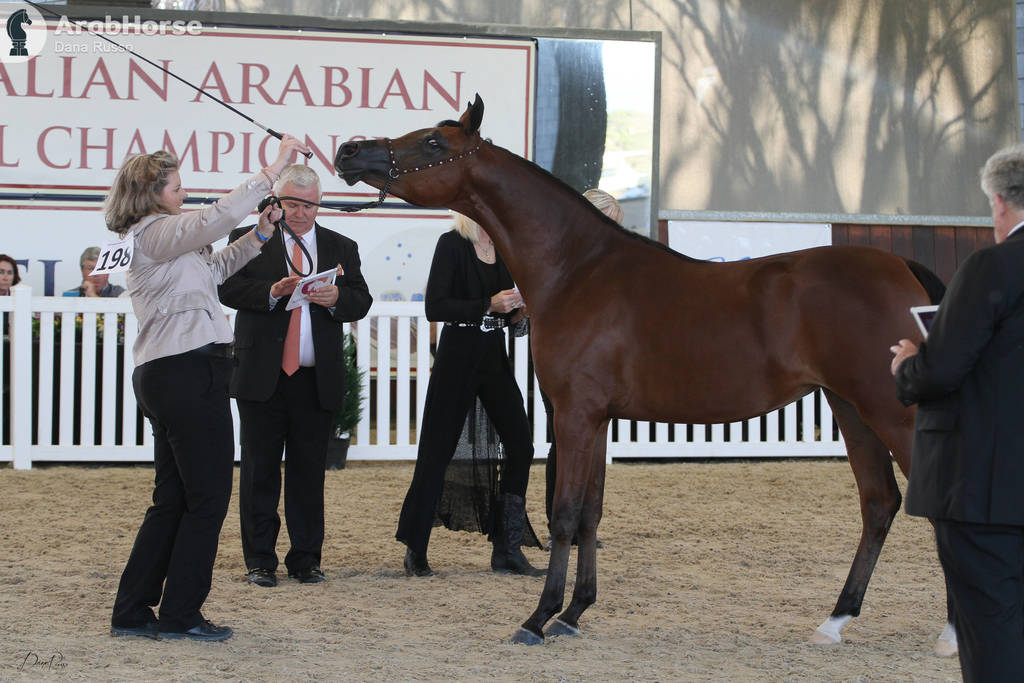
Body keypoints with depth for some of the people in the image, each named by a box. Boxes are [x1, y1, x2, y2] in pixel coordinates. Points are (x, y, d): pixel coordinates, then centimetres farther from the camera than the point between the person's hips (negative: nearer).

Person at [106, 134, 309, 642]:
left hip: (163, 376, 11)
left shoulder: (153, 236, 21)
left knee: (172, 498, 13)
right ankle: (180, 615, 0)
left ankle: (132, 611, 14)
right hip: (189, 372, -11)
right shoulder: (155, 233, -10)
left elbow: (215, 266, 29)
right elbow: (218, 217, -25)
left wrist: (258, 235, 16)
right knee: (208, 496, -4)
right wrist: (275, 169, -23)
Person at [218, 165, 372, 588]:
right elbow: (228, 288, -6)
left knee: (309, 471, 5)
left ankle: (305, 558, 13)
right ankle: (260, 560, 10)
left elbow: (361, 301, 6)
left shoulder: (341, 248, 14)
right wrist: (270, 293, -21)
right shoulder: (249, 239, 6)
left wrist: (337, 298, -15)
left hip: (317, 380, 2)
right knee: (260, 470, 2)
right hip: (262, 377, -2)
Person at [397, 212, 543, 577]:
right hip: (458, 358, -7)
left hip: (495, 358, 7)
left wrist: (518, 309, 0)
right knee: (437, 450, -1)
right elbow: (435, 307, -15)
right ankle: (415, 550, 10)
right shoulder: (452, 244, -8)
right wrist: (488, 305, -19)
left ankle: (507, 550, 5)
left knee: (520, 443, -2)